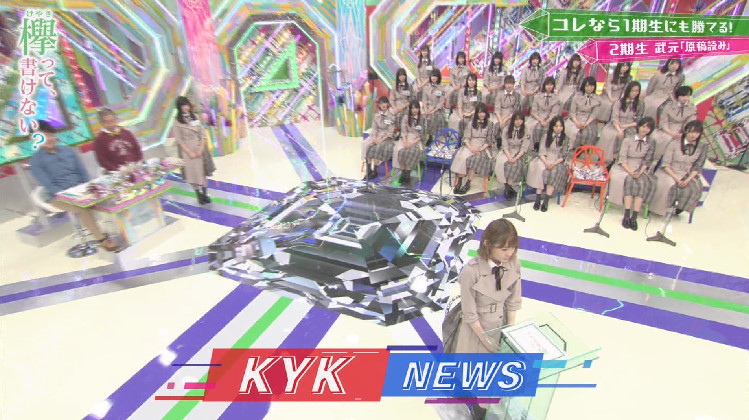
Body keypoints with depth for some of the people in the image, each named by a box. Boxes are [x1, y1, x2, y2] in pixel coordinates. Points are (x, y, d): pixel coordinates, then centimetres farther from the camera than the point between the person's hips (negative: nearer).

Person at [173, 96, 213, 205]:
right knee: (193, 172, 2)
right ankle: (199, 196, 11)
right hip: (187, 150, -3)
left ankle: (205, 194, 14)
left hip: (199, 148, 3)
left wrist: (201, 148, -8)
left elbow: (202, 133, 2)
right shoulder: (177, 121, -5)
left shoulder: (195, 117, 5)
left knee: (202, 171, 5)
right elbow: (179, 140, -7)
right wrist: (190, 152, -13)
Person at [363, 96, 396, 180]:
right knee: (365, 144, -21)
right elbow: (374, 128, 6)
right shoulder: (376, 116, 10)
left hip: (387, 136, -5)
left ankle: (375, 171, -20)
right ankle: (369, 169, -18)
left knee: (377, 147, -31)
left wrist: (381, 140, -20)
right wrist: (374, 138, -13)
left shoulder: (391, 116, -6)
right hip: (377, 135, 5)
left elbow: (390, 131, -11)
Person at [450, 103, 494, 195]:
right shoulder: (471, 123, 16)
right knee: (461, 157, -30)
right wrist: (470, 147, -13)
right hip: (470, 145, 2)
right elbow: (466, 138, 6)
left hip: (483, 147, -2)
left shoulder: (490, 124, 9)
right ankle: (459, 182, -30)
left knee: (475, 159, -34)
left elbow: (489, 140, 4)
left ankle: (468, 184, -30)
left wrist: (481, 149, -13)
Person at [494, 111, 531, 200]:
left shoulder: (526, 131, -2)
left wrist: (516, 158, -22)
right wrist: (509, 157, -19)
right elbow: (504, 145, -2)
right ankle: (507, 186, -23)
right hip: (507, 152, 2)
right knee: (500, 162, -30)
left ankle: (508, 188, -26)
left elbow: (524, 148, -7)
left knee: (515, 164, -33)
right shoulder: (507, 129, 4)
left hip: (519, 153, -2)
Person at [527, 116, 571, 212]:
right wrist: (546, 162, -18)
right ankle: (538, 198, -34)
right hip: (545, 160, 0)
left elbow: (564, 156, 1)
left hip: (558, 162, 0)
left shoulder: (566, 139, 7)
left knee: (555, 172, -34)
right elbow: (542, 152, 1)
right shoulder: (546, 136, 9)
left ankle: (546, 200, -35)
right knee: (540, 170, -34)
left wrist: (554, 164, -17)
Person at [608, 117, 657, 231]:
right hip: (625, 168, -2)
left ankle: (634, 217, -33)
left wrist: (640, 172, -15)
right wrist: (630, 172, -18)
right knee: (630, 180, -32)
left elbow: (647, 160, 3)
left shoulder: (651, 142, 6)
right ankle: (627, 215, -35)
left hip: (640, 169, 2)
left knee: (644, 182, -29)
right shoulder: (628, 139, -1)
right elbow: (622, 159, -6)